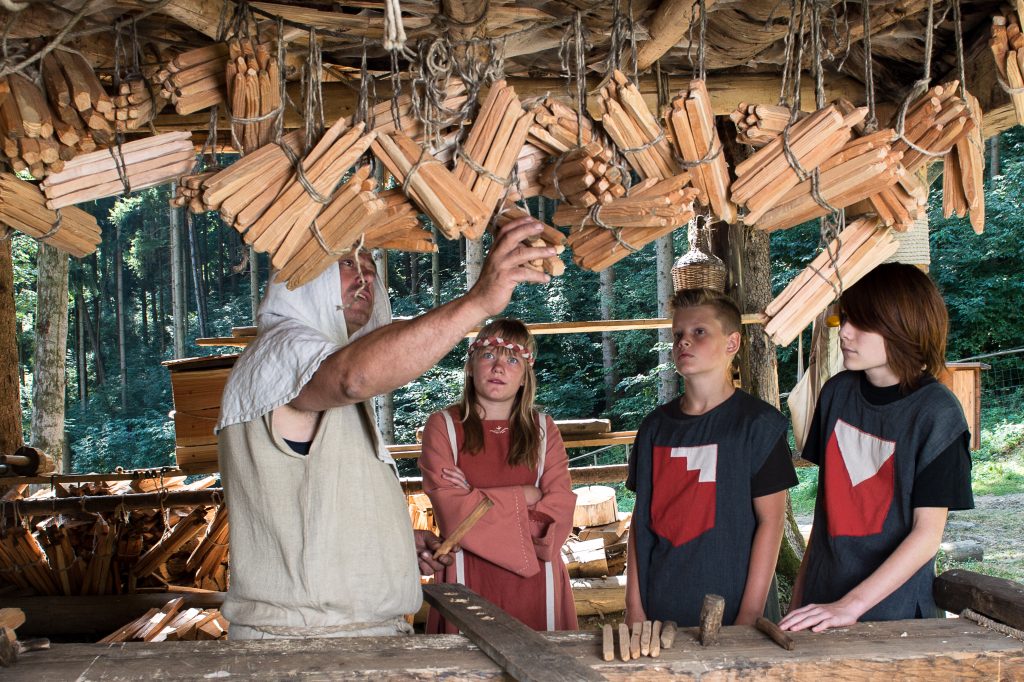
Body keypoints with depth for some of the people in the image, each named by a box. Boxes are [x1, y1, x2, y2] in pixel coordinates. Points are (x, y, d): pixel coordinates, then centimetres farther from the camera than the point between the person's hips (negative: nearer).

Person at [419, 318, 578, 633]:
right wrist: (525, 496, -4)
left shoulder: (543, 429, 9)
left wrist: (479, 502, -10)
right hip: (469, 583, -2)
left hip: (535, 584, 2)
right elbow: (453, 512, -10)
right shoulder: (443, 426, 2)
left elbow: (559, 515, -4)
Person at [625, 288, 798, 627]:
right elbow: (641, 518, 7)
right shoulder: (656, 426, 6)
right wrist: (634, 606, 2)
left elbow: (770, 520, -9)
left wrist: (749, 616, -12)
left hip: (730, 612, -4)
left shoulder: (758, 422, -6)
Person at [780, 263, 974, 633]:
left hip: (892, 611, -4)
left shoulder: (937, 412, -14)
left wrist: (851, 605, -20)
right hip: (822, 596, 4)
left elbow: (928, 535, -15)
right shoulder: (837, 392, 1)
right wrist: (800, 589, 7)